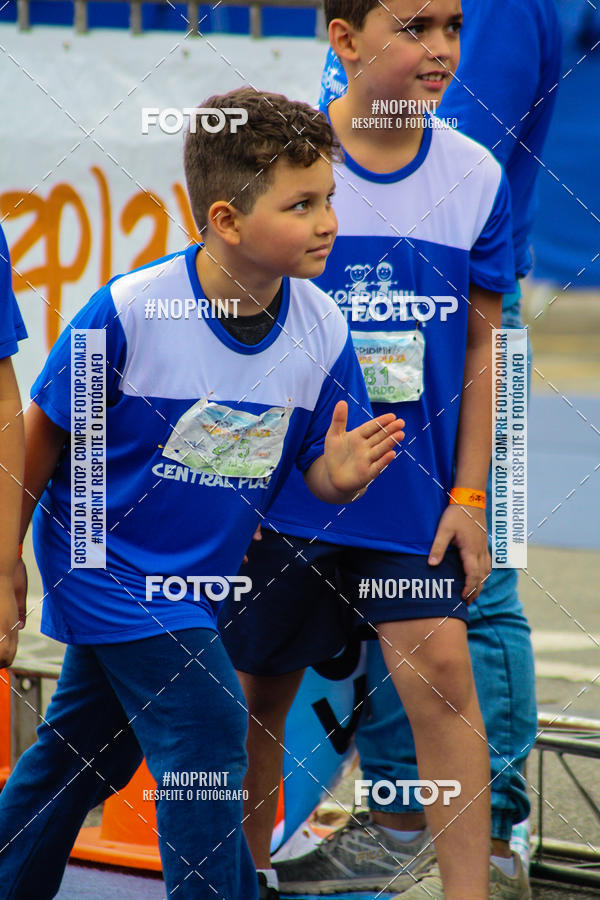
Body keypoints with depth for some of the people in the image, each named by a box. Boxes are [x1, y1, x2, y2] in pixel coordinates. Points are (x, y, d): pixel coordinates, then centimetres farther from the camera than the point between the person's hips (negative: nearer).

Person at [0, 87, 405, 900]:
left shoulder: (322, 329, -11)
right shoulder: (129, 310, -24)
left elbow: (315, 467, -3)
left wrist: (340, 474, -27)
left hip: (197, 580, 6)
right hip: (107, 555, -6)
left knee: (86, 748, 19)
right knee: (205, 729, -14)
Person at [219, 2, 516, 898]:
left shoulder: (475, 174, -1)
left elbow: (481, 346, 5)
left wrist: (469, 495, 2)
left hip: (415, 491, 1)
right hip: (286, 488, -1)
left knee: (441, 668, -14)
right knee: (257, 694, 10)